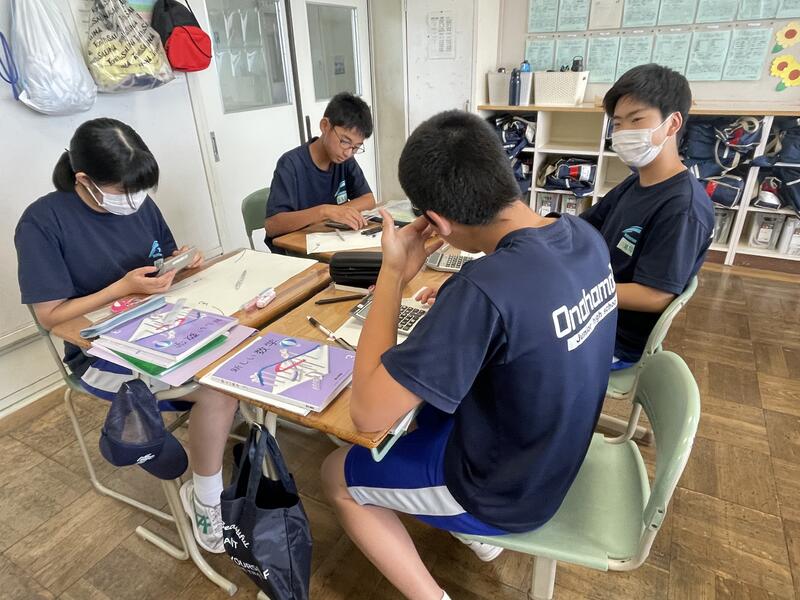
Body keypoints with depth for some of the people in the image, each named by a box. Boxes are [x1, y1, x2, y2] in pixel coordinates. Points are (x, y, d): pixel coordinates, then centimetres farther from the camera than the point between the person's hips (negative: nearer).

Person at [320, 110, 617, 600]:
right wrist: (452, 304, -1)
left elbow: (368, 412, -30)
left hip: (506, 489, -7)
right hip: (552, 456, 7)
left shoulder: (486, 288, -38)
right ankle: (480, 531, 35)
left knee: (336, 475, 12)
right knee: (420, 393, 28)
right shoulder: (584, 235, -11)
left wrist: (394, 274, -26)